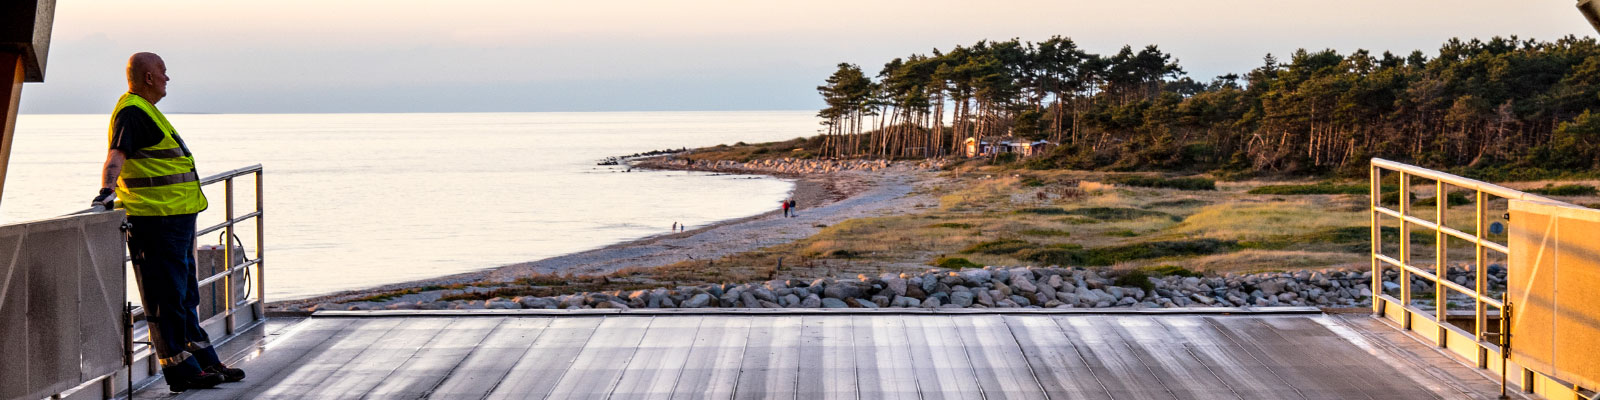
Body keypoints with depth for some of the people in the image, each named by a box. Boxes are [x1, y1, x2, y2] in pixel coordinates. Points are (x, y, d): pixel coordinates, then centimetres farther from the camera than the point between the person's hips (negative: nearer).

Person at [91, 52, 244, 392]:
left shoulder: (144, 110, 20)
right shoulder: (131, 112, -13)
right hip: (156, 221, -11)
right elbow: (116, 154, -29)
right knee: (166, 300, -5)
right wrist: (106, 192, -44)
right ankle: (181, 370, 0)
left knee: (185, 297, 17)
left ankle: (205, 363, 26)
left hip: (175, 220, 11)